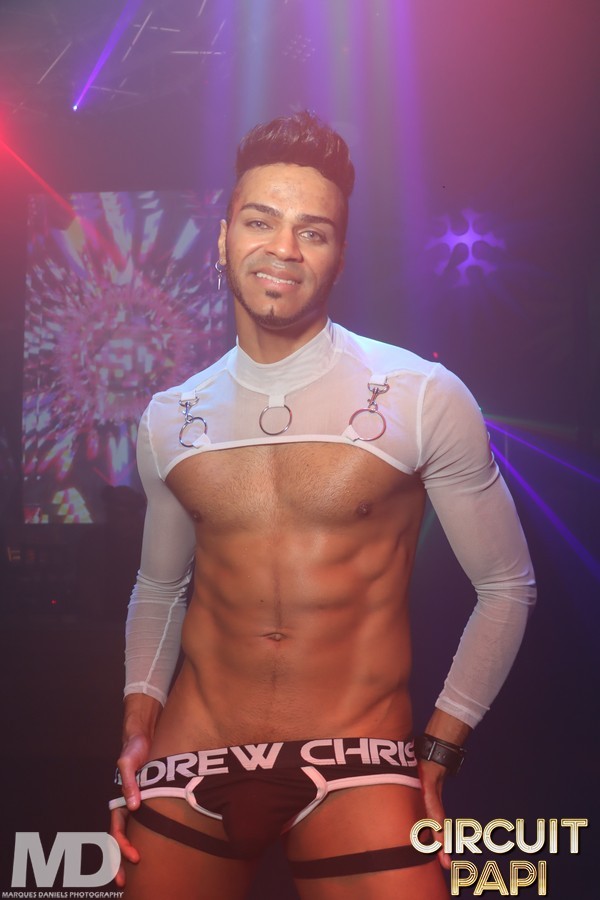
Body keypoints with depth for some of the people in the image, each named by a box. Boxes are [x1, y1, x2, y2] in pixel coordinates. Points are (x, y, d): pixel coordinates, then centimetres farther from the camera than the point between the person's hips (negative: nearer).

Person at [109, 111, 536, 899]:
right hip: (193, 763, 3)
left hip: (357, 768, -3)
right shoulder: (170, 420, 5)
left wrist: (438, 749, -2)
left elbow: (506, 585, 1)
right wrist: (139, 721, 5)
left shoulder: (426, 399, -8)